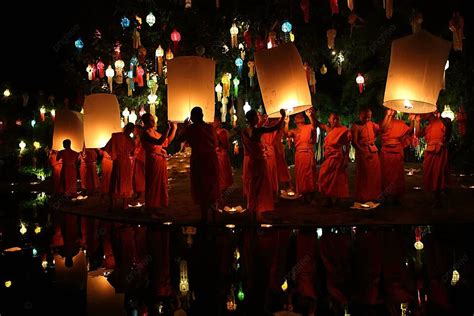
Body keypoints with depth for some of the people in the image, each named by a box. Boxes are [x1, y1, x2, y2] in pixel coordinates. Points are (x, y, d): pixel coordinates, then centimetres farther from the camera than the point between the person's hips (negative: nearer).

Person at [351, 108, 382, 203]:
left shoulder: (371, 124, 10)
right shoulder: (356, 126, -7)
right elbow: (354, 142, -12)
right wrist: (363, 151, -18)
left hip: (373, 151, 6)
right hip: (362, 152, -6)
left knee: (375, 175, 8)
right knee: (363, 176, 0)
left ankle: (374, 196, 19)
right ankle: (362, 198, 10)